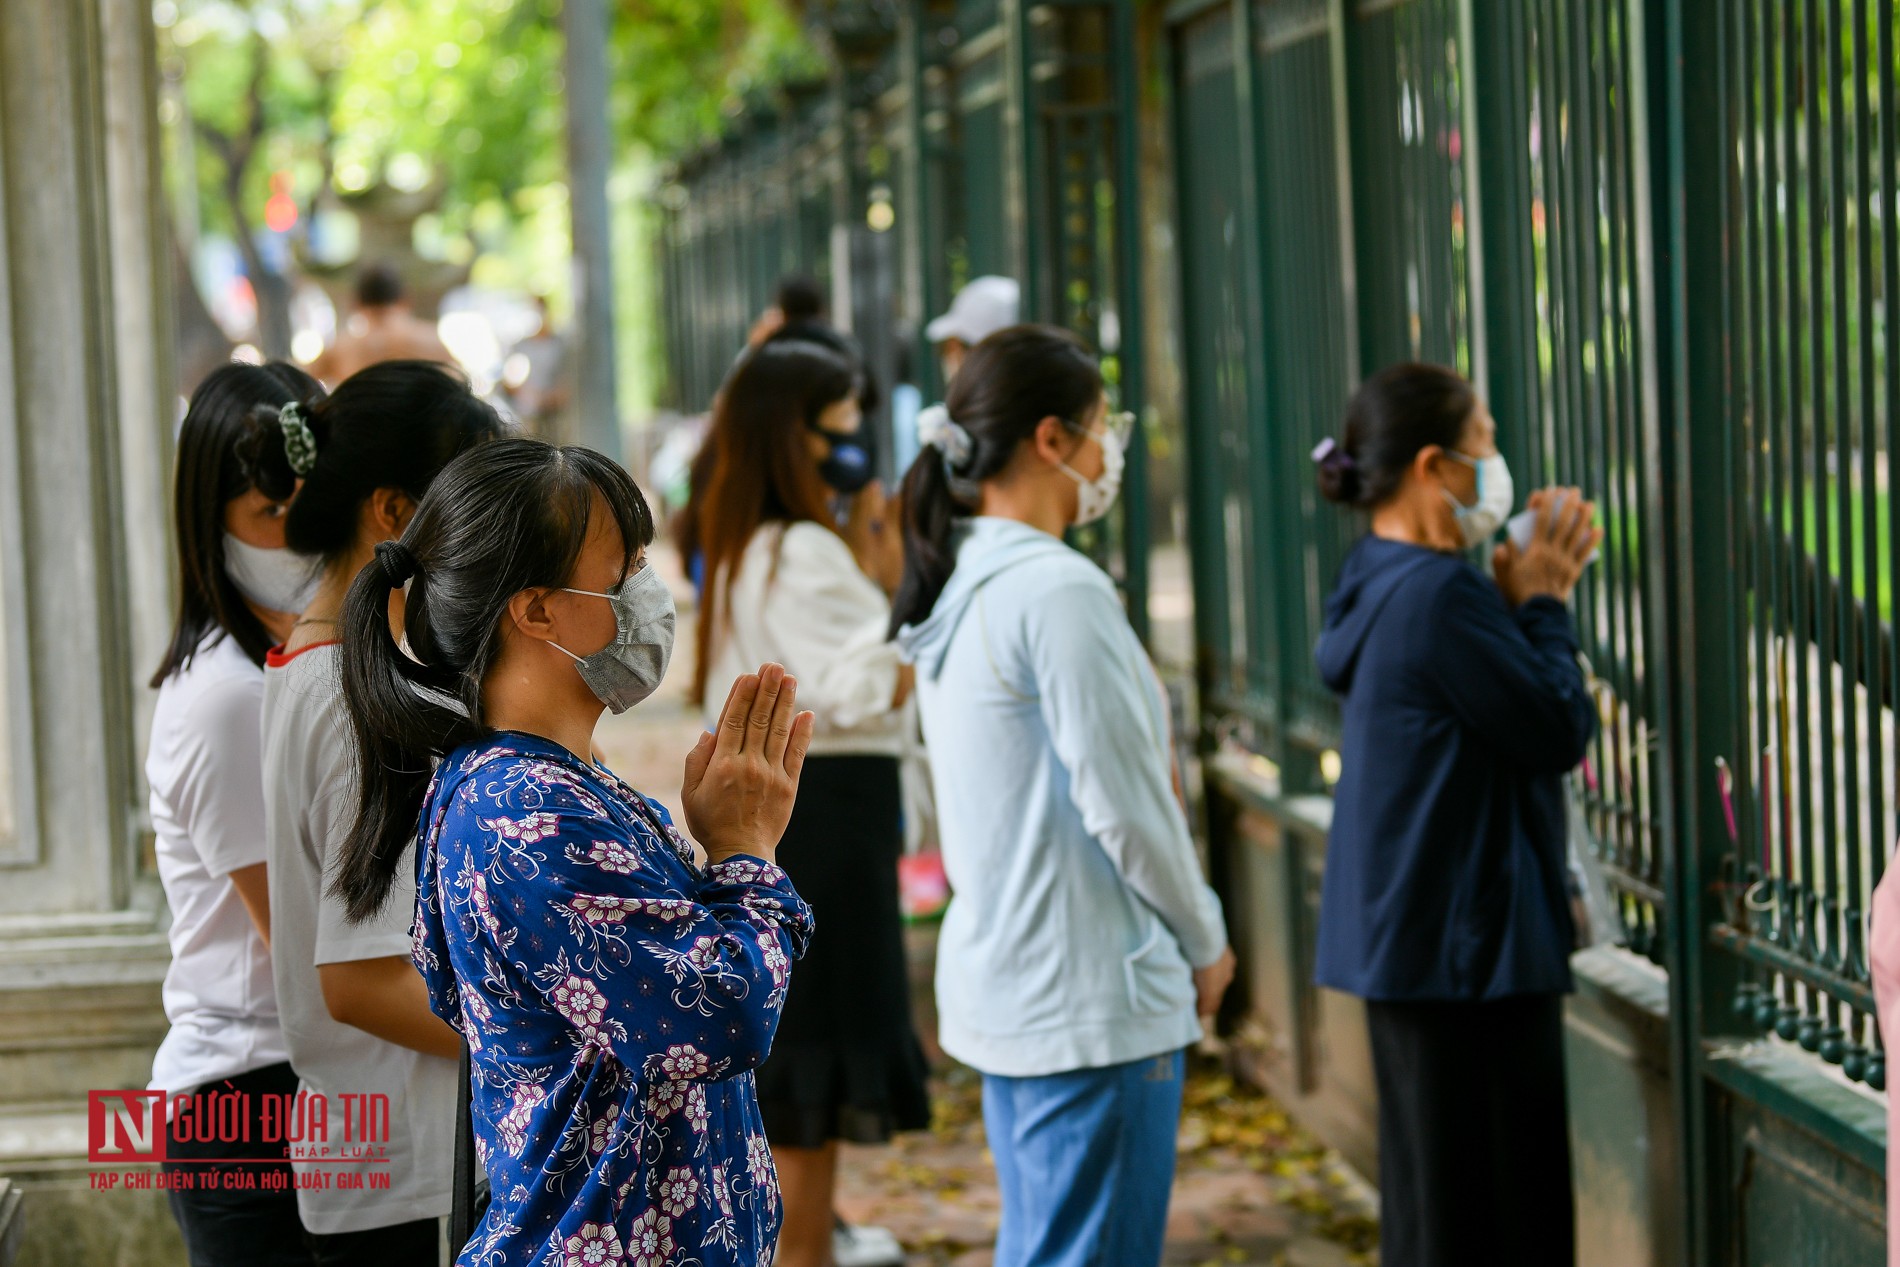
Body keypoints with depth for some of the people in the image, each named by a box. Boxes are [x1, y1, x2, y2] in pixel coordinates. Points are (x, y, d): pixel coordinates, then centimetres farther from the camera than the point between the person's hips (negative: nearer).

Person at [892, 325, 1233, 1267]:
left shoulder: (958, 588, 11)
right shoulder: (1058, 591, -18)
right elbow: (1124, 804, -17)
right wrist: (1205, 942, -2)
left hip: (1000, 981, 10)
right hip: (1092, 995, -10)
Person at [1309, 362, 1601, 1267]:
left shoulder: (1381, 584, 11)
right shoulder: (1441, 597, -21)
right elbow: (1559, 731, -16)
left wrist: (1530, 599, 8)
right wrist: (1542, 605, -5)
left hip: (1402, 943, 11)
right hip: (1470, 945, -11)